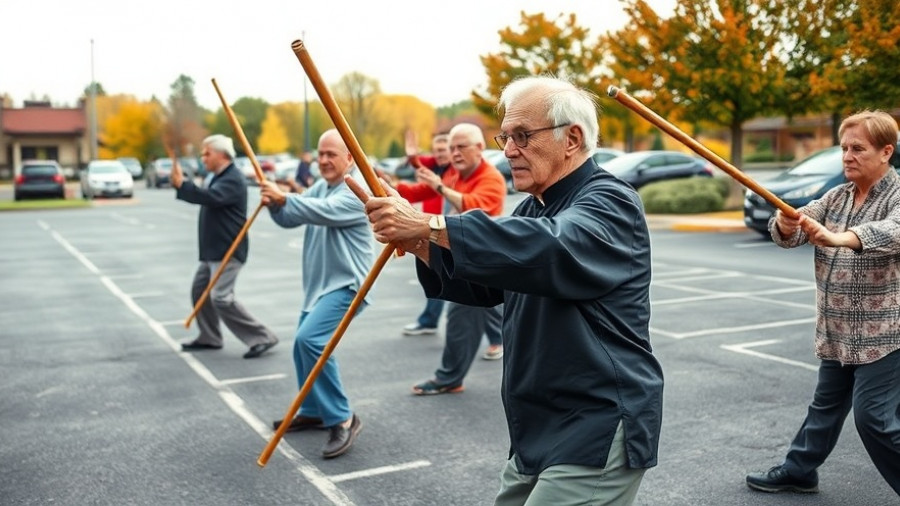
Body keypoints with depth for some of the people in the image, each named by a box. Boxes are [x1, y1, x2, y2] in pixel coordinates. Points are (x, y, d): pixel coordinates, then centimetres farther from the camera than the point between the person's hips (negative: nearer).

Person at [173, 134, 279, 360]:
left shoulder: (233, 179, -17)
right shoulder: (216, 177, 16)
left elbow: (210, 198, -31)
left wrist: (182, 184, -29)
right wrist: (182, 185, 6)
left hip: (228, 250, -11)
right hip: (212, 249, 11)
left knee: (221, 297, -15)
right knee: (199, 290, 16)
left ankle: (262, 337, -10)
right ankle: (209, 337, 29)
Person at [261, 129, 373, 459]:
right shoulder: (319, 187, 12)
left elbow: (324, 211, -30)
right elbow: (290, 219, 6)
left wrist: (285, 198, -31)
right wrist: (274, 204, -14)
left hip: (346, 284, -9)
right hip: (318, 284, 10)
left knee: (310, 340, -26)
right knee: (304, 347, 15)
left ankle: (343, 419, -16)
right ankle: (314, 412, 35)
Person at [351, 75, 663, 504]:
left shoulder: (609, 203, -14)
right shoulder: (534, 210, 14)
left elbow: (551, 248, -35)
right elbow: (483, 283, 14)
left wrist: (429, 225, -37)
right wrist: (417, 244, -4)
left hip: (598, 435, -9)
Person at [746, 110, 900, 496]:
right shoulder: (836, 197, 8)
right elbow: (792, 235, 0)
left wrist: (839, 238, -52)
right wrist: (785, 225, -25)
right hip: (836, 332, 7)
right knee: (826, 403, 18)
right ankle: (799, 470, 30)